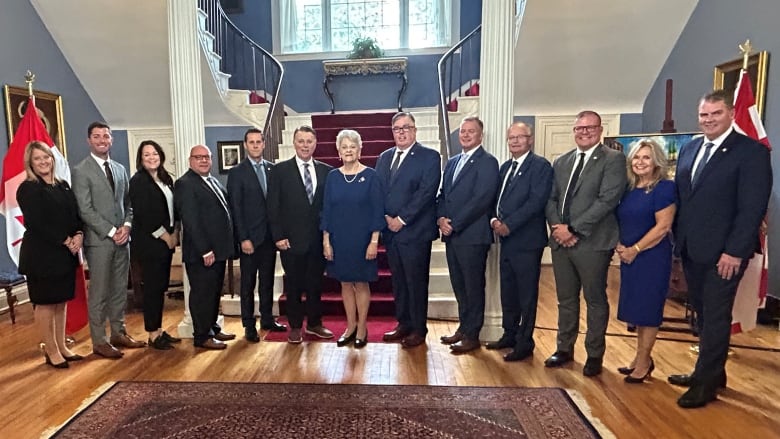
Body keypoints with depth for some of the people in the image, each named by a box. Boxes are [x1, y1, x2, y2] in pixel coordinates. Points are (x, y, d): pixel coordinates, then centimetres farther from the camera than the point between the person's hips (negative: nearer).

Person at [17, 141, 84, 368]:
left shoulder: (63, 186, 13)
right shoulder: (27, 189, -6)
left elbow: (75, 214, 10)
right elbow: (37, 223, -15)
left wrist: (79, 235, -8)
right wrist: (66, 241, -16)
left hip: (66, 253, 6)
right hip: (42, 254, -6)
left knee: (61, 301, 12)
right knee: (45, 303, 3)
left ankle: (61, 347, 22)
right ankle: (51, 351, 13)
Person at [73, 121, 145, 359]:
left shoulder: (120, 169, 13)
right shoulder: (81, 170, -5)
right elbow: (85, 209, -12)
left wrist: (126, 226, -4)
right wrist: (111, 232, -15)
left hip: (121, 238, 6)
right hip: (98, 240, -6)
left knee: (120, 289, 12)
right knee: (99, 292, 1)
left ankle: (119, 334, 24)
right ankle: (99, 341, 11)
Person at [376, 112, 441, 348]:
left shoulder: (429, 157, -5)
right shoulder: (384, 157, 14)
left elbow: (426, 192, -15)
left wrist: (402, 219, -16)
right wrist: (385, 218, -4)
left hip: (415, 231, -6)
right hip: (390, 230, 6)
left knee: (416, 282, 4)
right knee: (398, 281, 14)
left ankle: (418, 329, 17)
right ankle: (403, 324, 27)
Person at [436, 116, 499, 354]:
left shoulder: (487, 162, -7)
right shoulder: (452, 162, 17)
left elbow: (482, 199, -17)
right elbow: (442, 194, 17)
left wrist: (454, 223, -16)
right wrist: (441, 218, -2)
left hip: (472, 235, -7)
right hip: (451, 234, 7)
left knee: (473, 286, 4)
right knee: (458, 285, 15)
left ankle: (472, 335, 15)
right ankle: (464, 327, 30)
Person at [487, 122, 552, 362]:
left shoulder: (540, 165, -8)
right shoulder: (505, 167, 17)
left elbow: (537, 201, -18)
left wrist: (509, 224, -18)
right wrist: (494, 219, -3)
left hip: (526, 240, -8)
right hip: (507, 239, 8)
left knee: (526, 294, 3)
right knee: (507, 291, 16)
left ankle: (525, 342, 14)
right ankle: (509, 335, 30)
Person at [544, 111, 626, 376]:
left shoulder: (613, 160, -4)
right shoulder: (561, 162, 15)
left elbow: (607, 200, -14)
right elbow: (551, 199, 11)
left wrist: (574, 229, -17)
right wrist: (558, 227, -7)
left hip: (593, 242, -5)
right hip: (561, 241, 5)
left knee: (595, 300, 8)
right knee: (566, 300, 14)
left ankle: (595, 355, 22)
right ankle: (565, 349, 28)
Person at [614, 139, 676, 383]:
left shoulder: (664, 188, -11)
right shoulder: (629, 189, 10)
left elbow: (663, 226, -17)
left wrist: (635, 249, -17)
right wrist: (618, 245, -2)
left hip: (652, 257, -7)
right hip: (629, 257, 7)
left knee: (648, 308, 2)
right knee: (636, 307, 13)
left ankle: (643, 362, 15)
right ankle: (641, 358, 26)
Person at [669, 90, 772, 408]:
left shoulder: (752, 151, -9)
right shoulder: (689, 149, 11)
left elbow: (753, 206, -14)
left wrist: (734, 251, -18)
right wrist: (678, 236, 7)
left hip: (724, 252, -6)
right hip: (690, 249, 6)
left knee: (715, 316, 4)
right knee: (703, 313, 16)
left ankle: (705, 382, 15)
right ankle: (712, 372, 31)